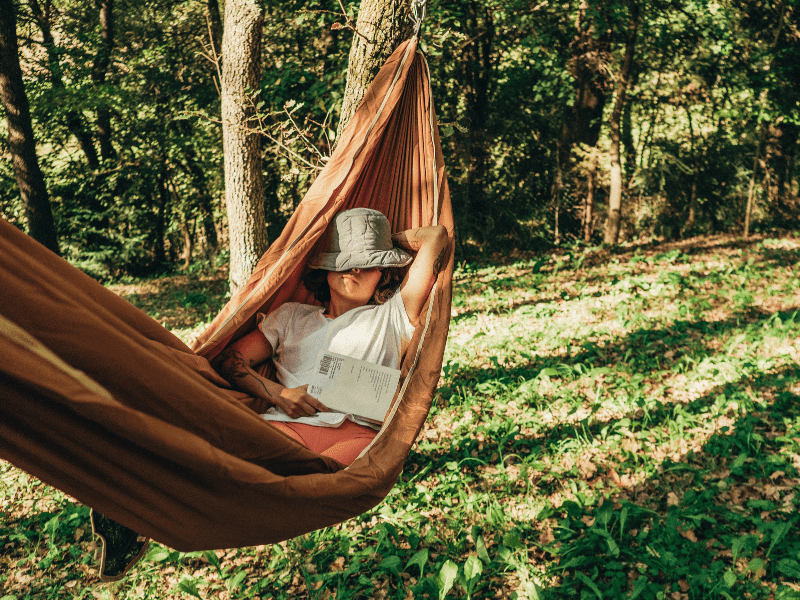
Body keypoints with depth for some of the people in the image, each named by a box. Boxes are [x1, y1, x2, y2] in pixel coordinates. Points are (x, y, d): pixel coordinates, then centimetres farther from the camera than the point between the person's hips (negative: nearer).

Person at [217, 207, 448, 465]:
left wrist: (390, 239, 34)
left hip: (358, 432, -2)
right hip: (288, 424, 3)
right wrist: (279, 394, 2)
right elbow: (229, 361, 20)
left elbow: (436, 236, 18)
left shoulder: (391, 316, 21)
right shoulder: (290, 316, 29)